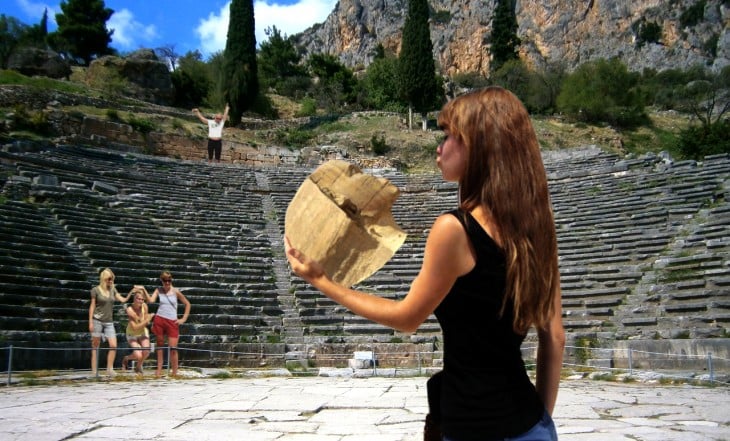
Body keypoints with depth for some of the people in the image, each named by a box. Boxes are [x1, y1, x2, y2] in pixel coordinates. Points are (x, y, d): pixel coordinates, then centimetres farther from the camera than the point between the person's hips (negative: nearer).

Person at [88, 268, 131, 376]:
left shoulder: (113, 289, 10)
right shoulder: (96, 290, -2)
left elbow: (123, 300, 2)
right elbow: (92, 306, -2)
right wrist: (90, 322, -6)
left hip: (109, 322, 4)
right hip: (97, 320, -4)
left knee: (113, 345, -6)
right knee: (95, 346, 2)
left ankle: (110, 368, 1)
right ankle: (94, 371, 7)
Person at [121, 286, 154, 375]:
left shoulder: (144, 306, -16)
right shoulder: (130, 309, -26)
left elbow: (147, 323, -16)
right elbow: (134, 327, -29)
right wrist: (146, 321, -38)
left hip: (143, 332, 3)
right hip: (132, 334, -3)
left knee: (146, 352, -18)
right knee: (138, 356, -19)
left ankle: (138, 367, 15)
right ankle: (126, 358, 17)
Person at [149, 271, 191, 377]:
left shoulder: (175, 291, 0)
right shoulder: (158, 290, 5)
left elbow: (187, 304, 7)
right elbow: (151, 300, -11)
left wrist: (183, 319, 3)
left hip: (172, 322, -1)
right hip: (159, 320, 2)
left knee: (173, 348, -6)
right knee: (159, 346, 9)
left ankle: (175, 373, 3)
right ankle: (159, 370, 16)